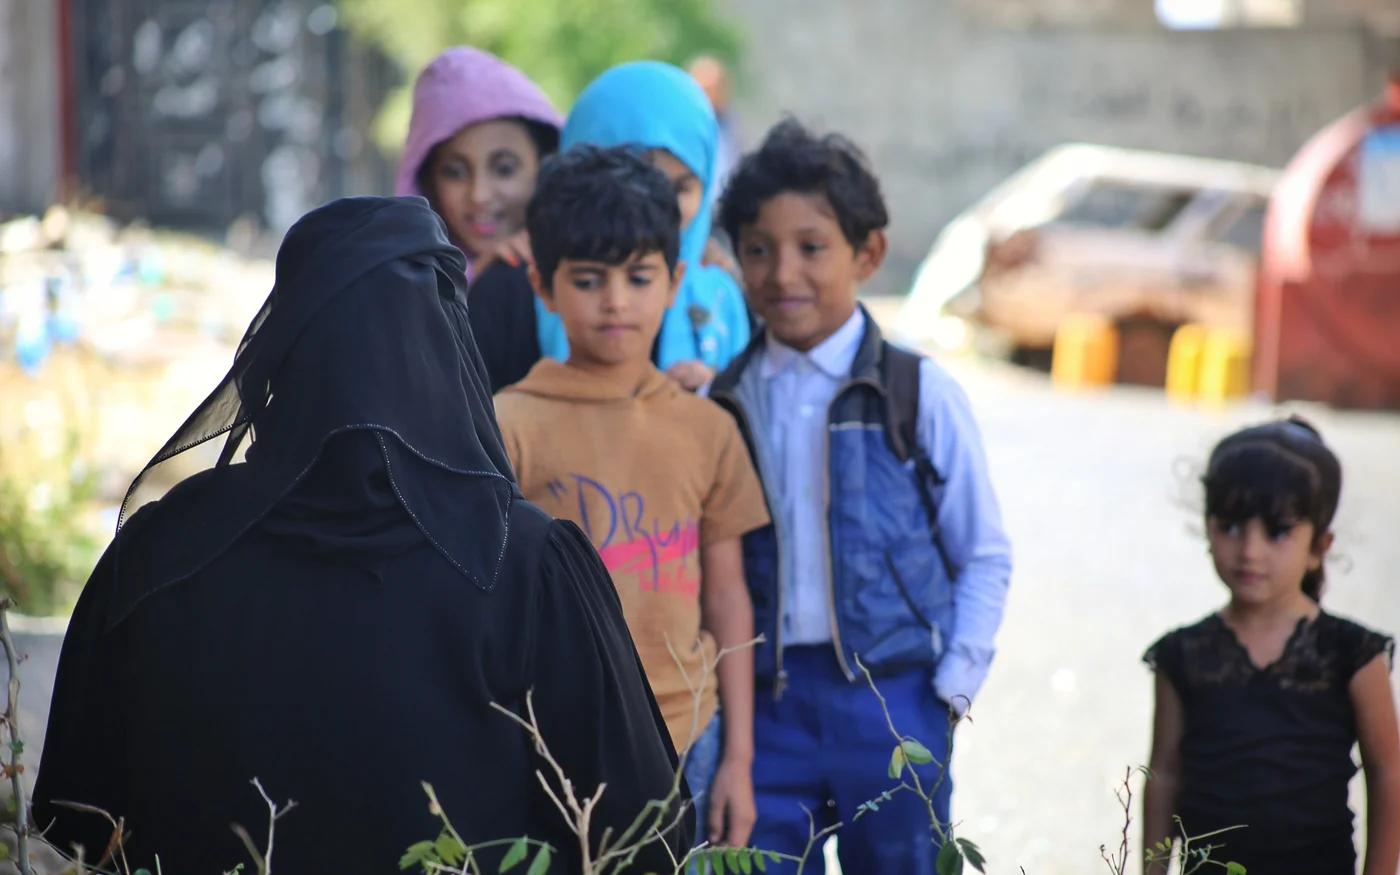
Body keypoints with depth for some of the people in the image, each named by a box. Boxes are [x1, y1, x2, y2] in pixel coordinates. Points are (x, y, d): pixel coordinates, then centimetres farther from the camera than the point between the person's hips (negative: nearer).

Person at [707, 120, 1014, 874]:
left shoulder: (919, 395, -3)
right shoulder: (721, 402, 5)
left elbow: (984, 557, 1)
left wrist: (951, 690, -5)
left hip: (892, 696, -2)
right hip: (765, 700, 2)